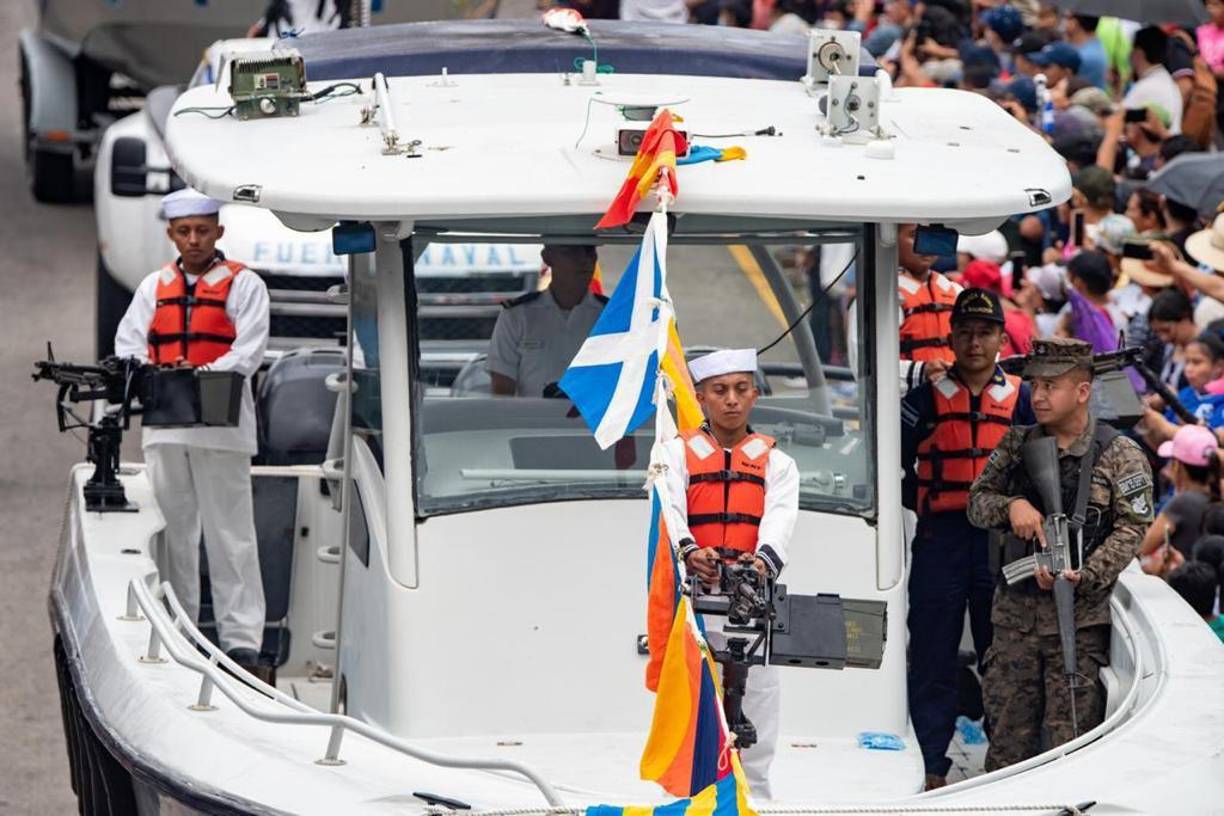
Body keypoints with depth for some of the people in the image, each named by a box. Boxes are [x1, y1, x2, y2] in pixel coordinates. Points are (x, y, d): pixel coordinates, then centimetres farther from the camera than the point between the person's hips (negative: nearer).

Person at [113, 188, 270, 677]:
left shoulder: (243, 285, 3)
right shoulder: (154, 287, 16)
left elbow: (248, 353, -7)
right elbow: (127, 345, 11)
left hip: (221, 424, -4)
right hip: (164, 426, 4)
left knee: (229, 535, -4)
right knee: (172, 532, 8)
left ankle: (241, 641, -5)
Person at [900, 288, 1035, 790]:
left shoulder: (1020, 400, 7)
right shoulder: (927, 398, 4)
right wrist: (919, 502, -4)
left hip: (1001, 541, 1)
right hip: (939, 541, -1)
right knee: (932, 658, -1)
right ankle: (933, 766, 3)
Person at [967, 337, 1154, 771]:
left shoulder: (1120, 455, -1)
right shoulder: (1017, 445, 11)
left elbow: (1131, 528, -6)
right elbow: (977, 501, 13)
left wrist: (1084, 576, -18)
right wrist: (1011, 506, -10)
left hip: (1079, 620, -4)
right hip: (1015, 611, 4)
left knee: (1070, 739, -6)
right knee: (1008, 736, 6)